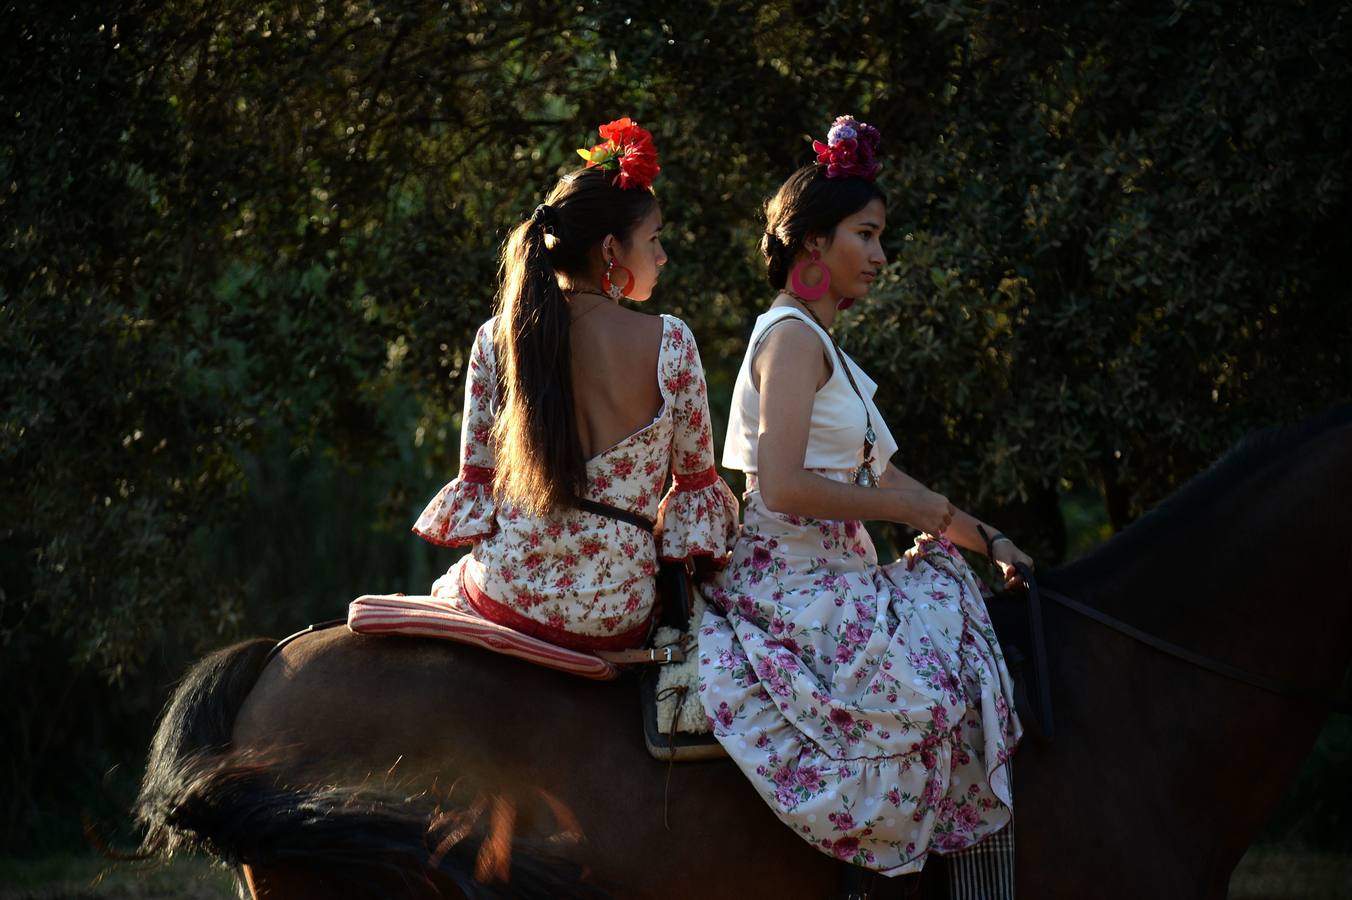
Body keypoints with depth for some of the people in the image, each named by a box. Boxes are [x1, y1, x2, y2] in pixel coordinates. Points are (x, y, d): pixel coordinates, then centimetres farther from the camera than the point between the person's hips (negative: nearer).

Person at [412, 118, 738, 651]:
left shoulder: (497, 338, -1)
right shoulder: (670, 342, -6)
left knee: (446, 588, 36)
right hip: (615, 617, -1)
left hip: (504, 600, 1)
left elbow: (475, 474, 5)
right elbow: (697, 477, 3)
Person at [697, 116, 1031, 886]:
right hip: (791, 583, -10)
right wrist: (908, 509, -12)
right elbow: (784, 485, -22)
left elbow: (884, 480, 23)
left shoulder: (823, 347, 20)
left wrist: (987, 540, 17)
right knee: (928, 681, -25)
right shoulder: (793, 337, -11)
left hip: (835, 577, 10)